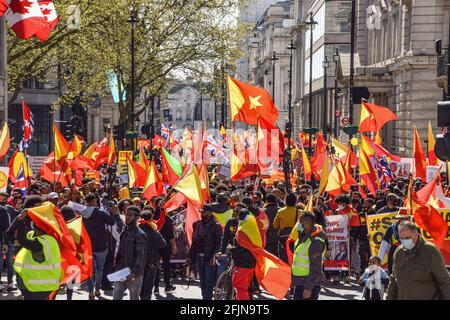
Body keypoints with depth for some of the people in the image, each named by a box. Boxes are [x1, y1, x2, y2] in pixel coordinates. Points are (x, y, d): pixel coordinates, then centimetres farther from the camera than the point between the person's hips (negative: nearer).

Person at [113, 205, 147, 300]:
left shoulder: (139, 234, -12)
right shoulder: (124, 230, 9)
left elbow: (141, 256, -16)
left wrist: (133, 273, -22)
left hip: (135, 274, -7)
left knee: (134, 298, 5)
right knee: (116, 297, 4)